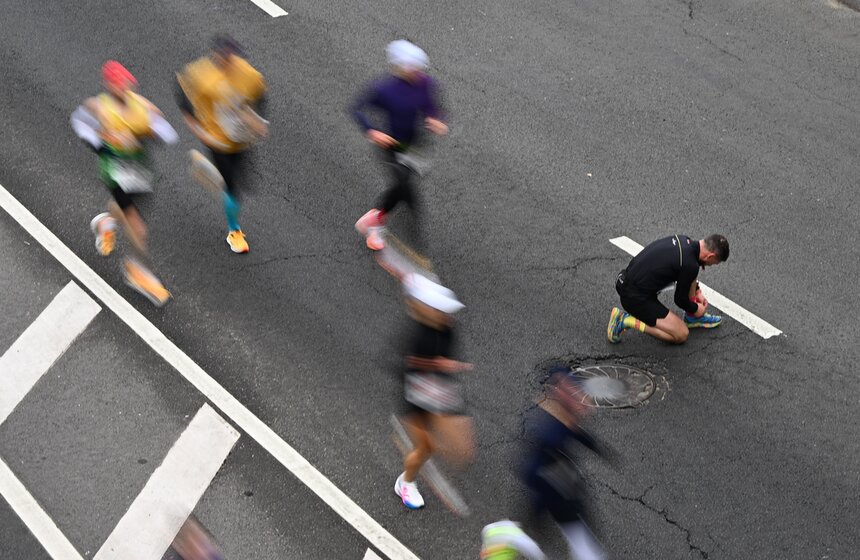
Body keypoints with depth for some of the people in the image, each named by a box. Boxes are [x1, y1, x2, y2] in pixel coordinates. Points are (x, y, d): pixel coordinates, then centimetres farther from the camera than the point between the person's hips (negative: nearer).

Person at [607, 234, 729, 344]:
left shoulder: (684, 240, 4)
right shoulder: (690, 265, -22)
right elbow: (680, 299, -7)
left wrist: (697, 292, 29)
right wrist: (695, 309, 13)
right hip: (635, 297, -9)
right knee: (681, 335, -7)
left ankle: (692, 317, 22)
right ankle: (626, 321, -4)